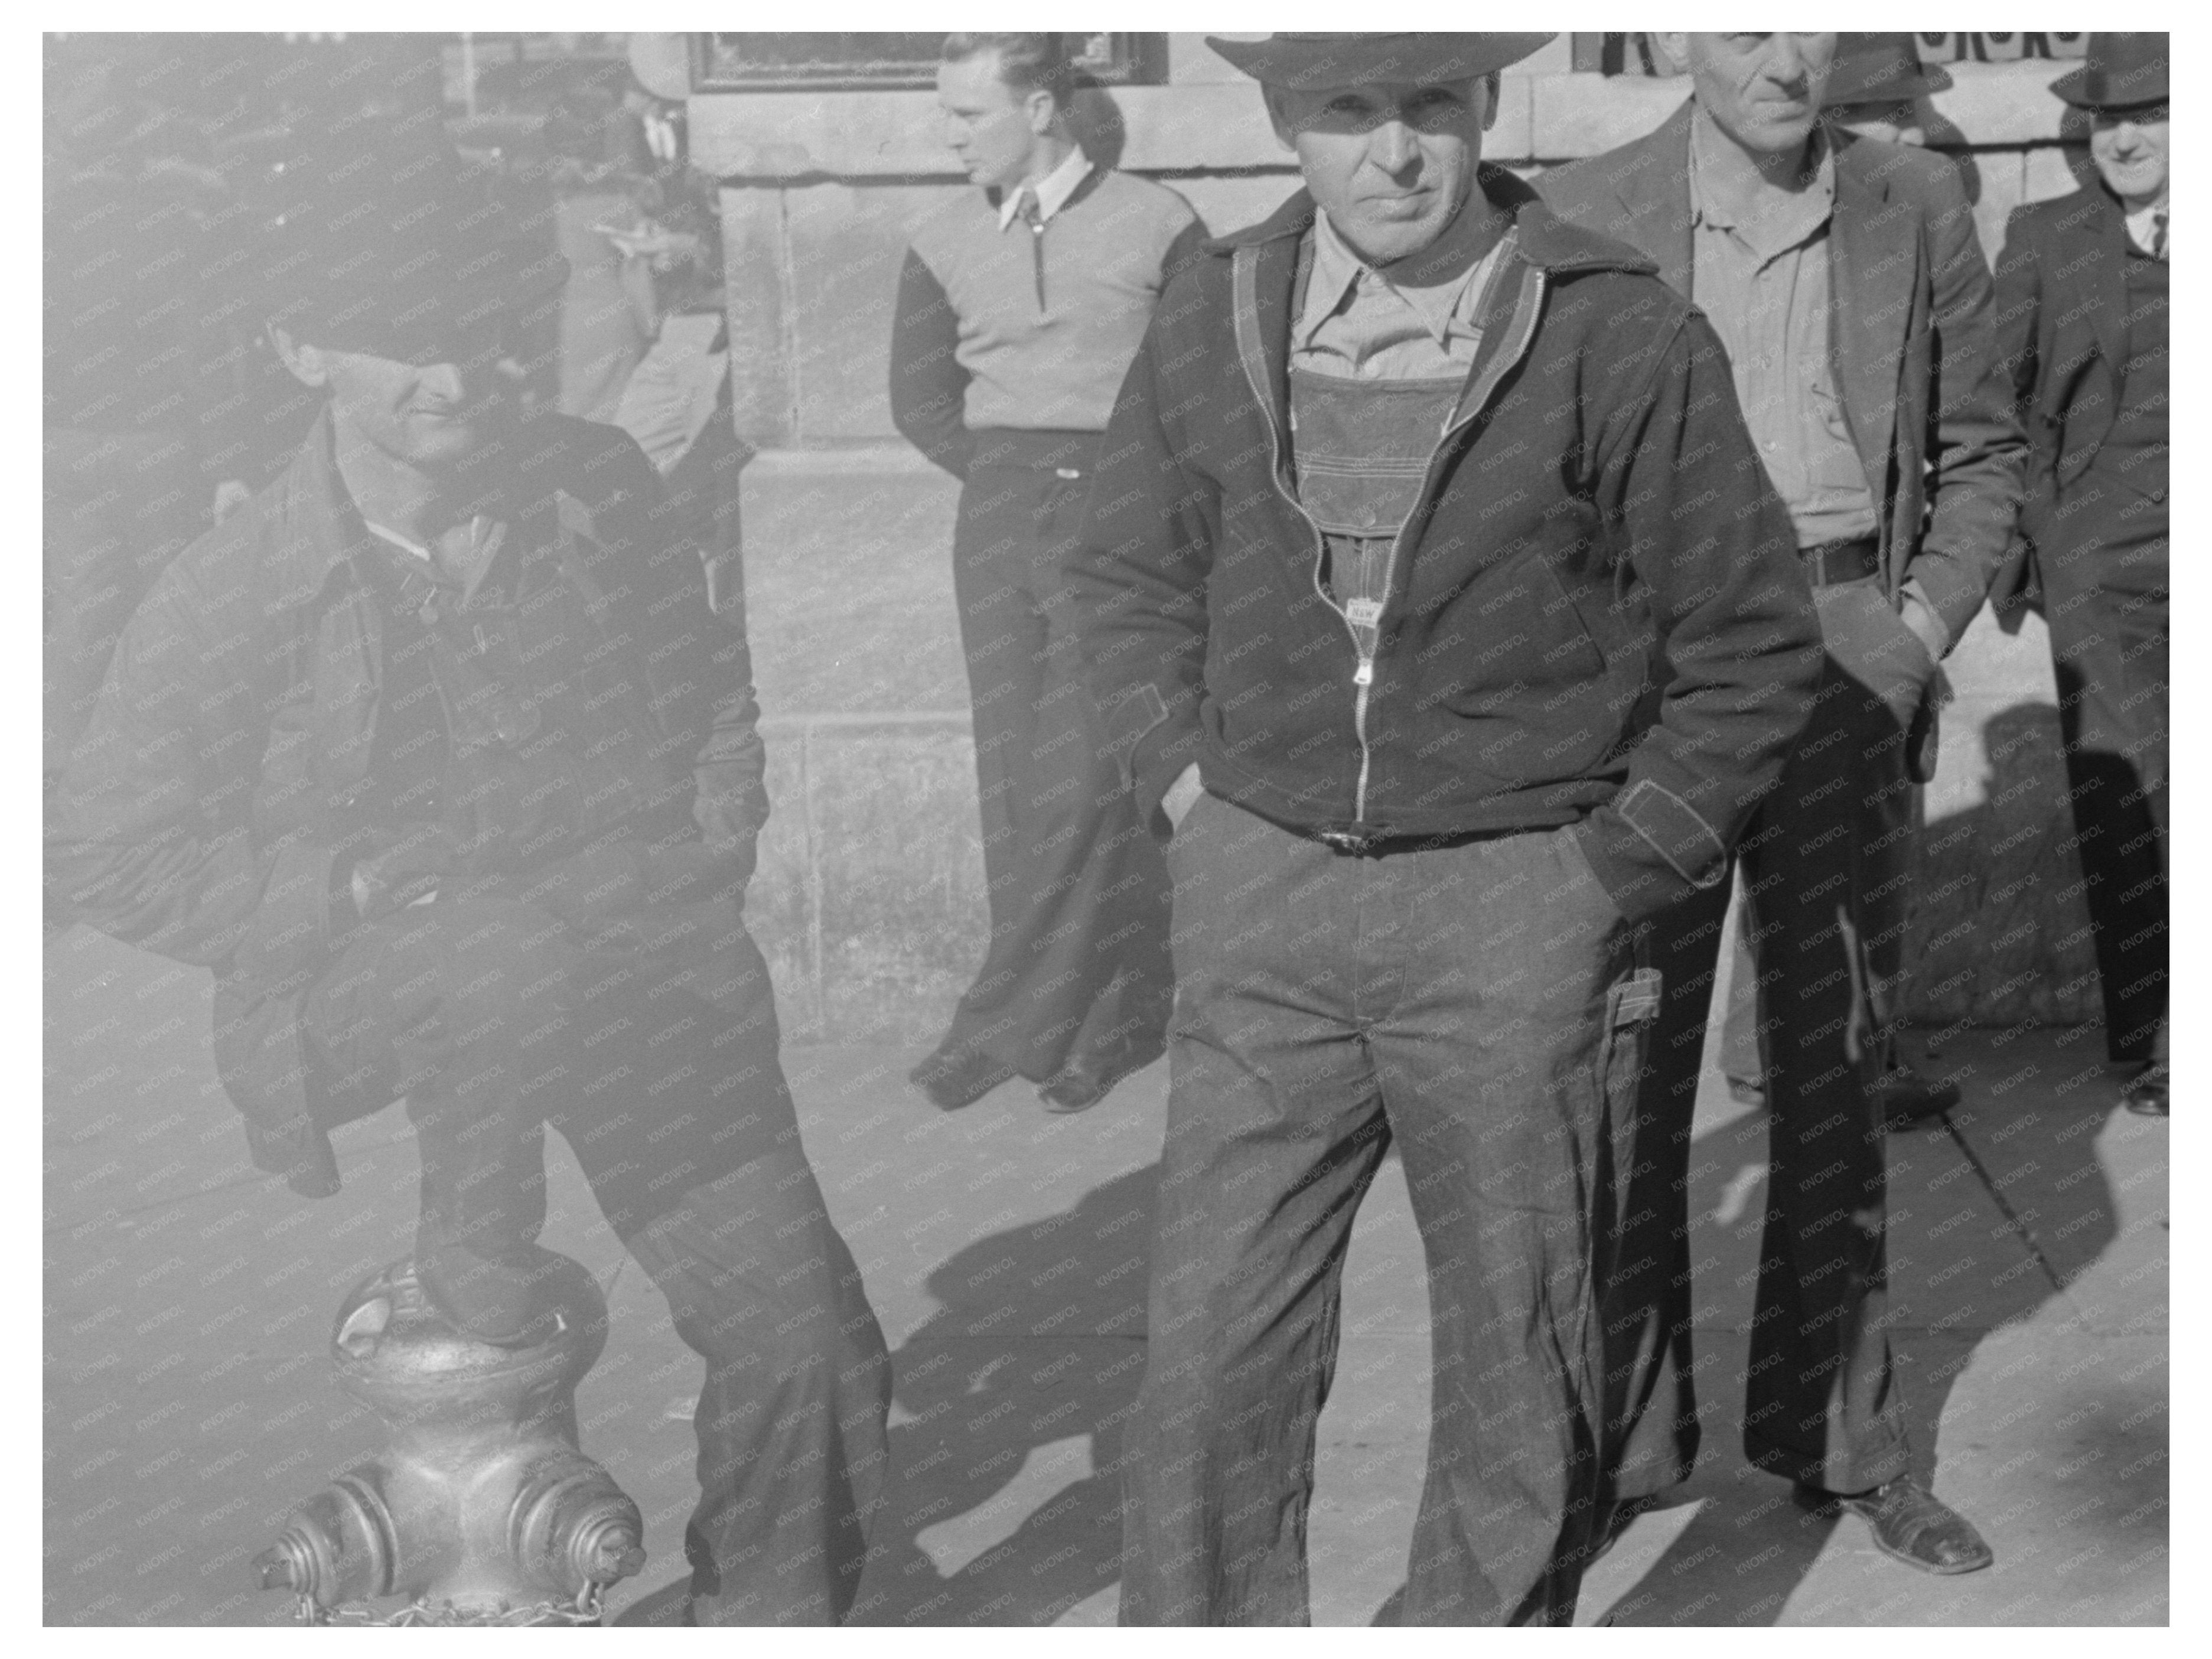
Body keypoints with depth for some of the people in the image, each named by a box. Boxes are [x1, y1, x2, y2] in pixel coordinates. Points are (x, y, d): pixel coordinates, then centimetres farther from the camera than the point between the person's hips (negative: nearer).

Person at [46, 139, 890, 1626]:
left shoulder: (598, 489, 0)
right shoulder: (237, 588, -9)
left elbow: (713, 688, 17)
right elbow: (107, 853, -4)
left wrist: (709, 861, 2)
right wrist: (357, 890, -14)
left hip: (630, 969, 3)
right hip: (355, 992, -3)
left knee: (811, 1339, -7)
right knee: (523, 951, -39)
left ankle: (769, 1615, 19)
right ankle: (476, 1250, -11)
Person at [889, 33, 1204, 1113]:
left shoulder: (1152, 224, -1)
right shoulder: (945, 246, 8)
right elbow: (919, 398, 16)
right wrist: (1002, 476, 7)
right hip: (995, 517, 4)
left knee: (1077, 779, -11)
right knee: (1014, 777, 2)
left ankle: (1002, 1025, -4)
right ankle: (1116, 1024, 11)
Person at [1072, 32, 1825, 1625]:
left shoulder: (1624, 338, -8)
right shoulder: (1212, 321, 3)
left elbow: (1757, 643, -1)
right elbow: (1129, 578, 17)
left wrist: (1613, 871, -4)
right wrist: (1186, 791, 6)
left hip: (1518, 907, -2)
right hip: (1262, 896, 3)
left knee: (1520, 1384, 9)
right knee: (1213, 1351, 3)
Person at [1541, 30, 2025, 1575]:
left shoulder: (1916, 208, 5)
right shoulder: (1584, 216, -1)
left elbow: (1983, 447, 11)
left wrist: (1920, 631, -2)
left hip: (1849, 666, 2)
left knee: (1839, 1061, 9)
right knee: (1626, 1068, 1)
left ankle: (1842, 1430, 22)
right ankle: (1620, 1430, 15)